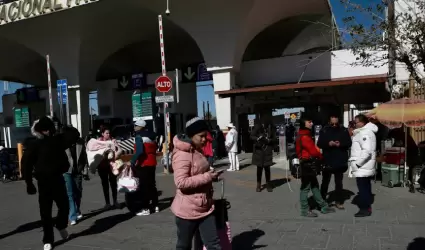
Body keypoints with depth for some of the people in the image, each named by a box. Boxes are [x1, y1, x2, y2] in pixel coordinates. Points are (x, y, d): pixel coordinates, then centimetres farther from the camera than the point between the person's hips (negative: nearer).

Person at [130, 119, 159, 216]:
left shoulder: (139, 136, -11)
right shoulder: (151, 136, 13)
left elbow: (139, 151, -23)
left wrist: (132, 161, -17)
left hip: (143, 164, -8)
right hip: (152, 163, 8)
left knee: (143, 186, -2)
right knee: (152, 184, 15)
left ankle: (145, 209, 0)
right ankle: (155, 206, 21)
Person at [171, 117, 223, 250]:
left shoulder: (198, 150, 9)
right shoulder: (182, 154, -19)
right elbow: (181, 182, -27)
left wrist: (211, 175, 9)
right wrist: (206, 177, -24)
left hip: (205, 207, 8)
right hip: (187, 210, -8)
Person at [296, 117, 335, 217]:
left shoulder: (306, 135, 15)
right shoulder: (304, 137, -18)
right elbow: (313, 151, -20)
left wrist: (318, 156, 1)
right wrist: (321, 156, -2)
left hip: (310, 164, 10)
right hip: (307, 164, -10)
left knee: (315, 186, 16)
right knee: (306, 187, -2)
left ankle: (323, 206, 25)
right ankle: (305, 210, 6)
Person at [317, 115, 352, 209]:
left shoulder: (344, 130, 1)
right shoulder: (324, 130, -1)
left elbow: (349, 143, 1)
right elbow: (319, 143, -3)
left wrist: (340, 144, -18)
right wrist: (328, 143, -21)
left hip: (340, 161, 1)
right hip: (327, 161, 0)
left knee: (339, 182, 10)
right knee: (325, 181, 10)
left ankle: (339, 201, 18)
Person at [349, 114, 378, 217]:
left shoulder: (365, 133, -18)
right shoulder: (365, 131, 15)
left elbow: (367, 151, -27)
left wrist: (357, 163, -22)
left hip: (362, 166, -11)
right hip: (365, 166, 11)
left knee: (363, 187, -4)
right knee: (366, 187, 16)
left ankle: (365, 209, 2)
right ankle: (367, 206, 26)